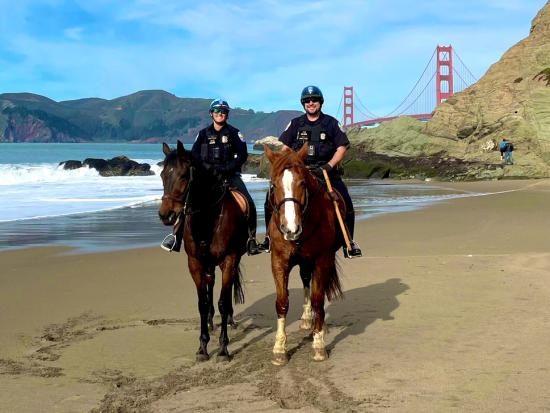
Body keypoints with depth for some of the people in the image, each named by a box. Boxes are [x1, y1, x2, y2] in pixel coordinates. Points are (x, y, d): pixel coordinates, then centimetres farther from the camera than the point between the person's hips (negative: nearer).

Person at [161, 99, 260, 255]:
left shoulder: (234, 133, 4)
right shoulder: (204, 134, 9)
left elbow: (242, 155, -4)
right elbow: (194, 155, 4)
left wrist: (225, 169, -16)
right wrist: (208, 167, -14)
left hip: (229, 174, -1)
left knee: (249, 204, -18)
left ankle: (251, 239, -6)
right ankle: (176, 236, -9)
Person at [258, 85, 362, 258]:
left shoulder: (331, 123, 4)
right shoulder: (296, 123, 9)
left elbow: (342, 147, 0)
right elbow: (285, 148, 11)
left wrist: (329, 166, -13)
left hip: (325, 170, -1)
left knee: (346, 203, -18)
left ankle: (349, 242, -4)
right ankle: (270, 237, 6)